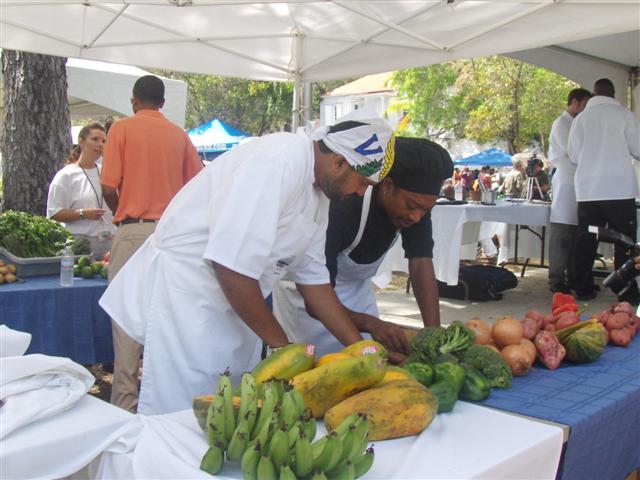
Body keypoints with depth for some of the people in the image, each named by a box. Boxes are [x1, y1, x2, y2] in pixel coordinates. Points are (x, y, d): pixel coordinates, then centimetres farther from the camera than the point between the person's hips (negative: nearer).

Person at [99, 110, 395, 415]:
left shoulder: (317, 188, 4)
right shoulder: (279, 162, -26)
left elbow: (312, 277, 9)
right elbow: (231, 267, -29)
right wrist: (281, 344, -16)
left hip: (234, 306, 9)